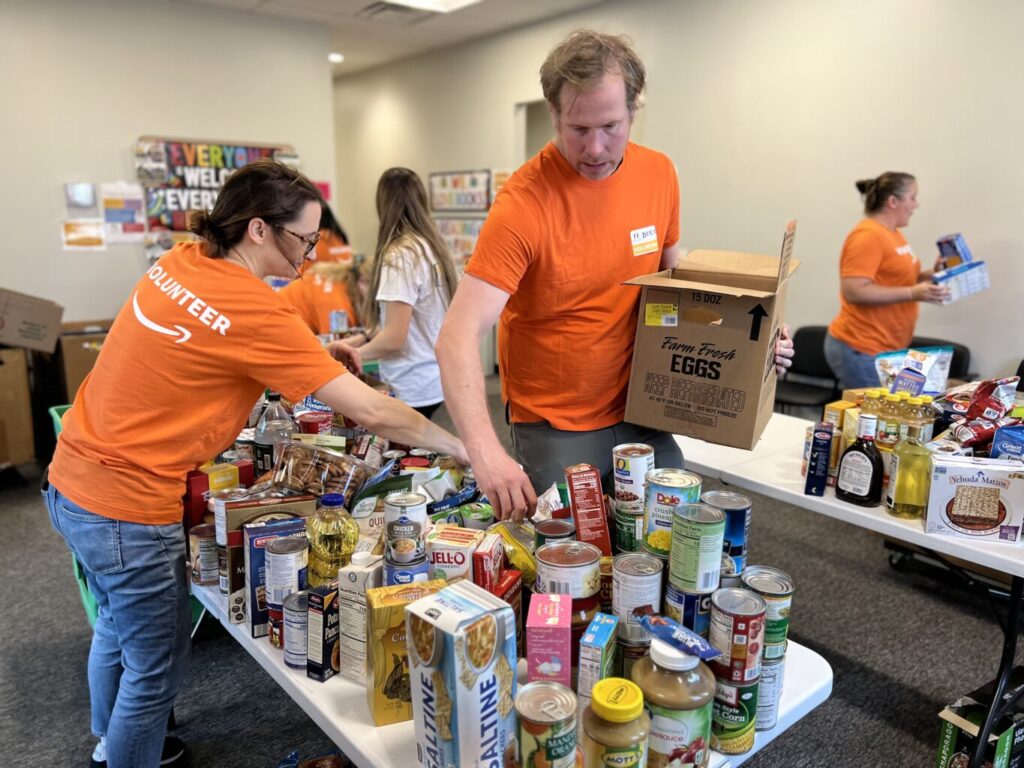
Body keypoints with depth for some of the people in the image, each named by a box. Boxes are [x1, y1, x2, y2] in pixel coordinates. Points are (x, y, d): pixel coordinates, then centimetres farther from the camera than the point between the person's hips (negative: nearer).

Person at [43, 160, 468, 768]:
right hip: (127, 510, -10)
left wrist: (314, 351, 5)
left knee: (119, 622, 30)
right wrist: (465, 449, -12)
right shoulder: (256, 312, -24)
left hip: (71, 480, 10)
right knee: (158, 666, 10)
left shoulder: (181, 262, 0)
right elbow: (371, 411, -23)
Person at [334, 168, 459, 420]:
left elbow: (394, 337, -19)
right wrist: (360, 340, 13)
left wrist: (354, 353, -1)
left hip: (411, 388, -8)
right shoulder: (432, 247, 6)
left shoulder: (400, 255, -18)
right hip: (433, 380, 8)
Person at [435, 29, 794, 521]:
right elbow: (459, 336, -26)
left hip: (637, 413, 5)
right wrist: (486, 453, -39)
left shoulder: (659, 174, -2)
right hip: (554, 426, -4)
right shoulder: (524, 204, -20)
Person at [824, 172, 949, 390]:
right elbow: (853, 291, -23)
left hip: (886, 348, 10)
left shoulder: (892, 233, 14)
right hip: (861, 350, -9)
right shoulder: (868, 236, -15)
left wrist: (930, 276, 7)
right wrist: (913, 293, -24)